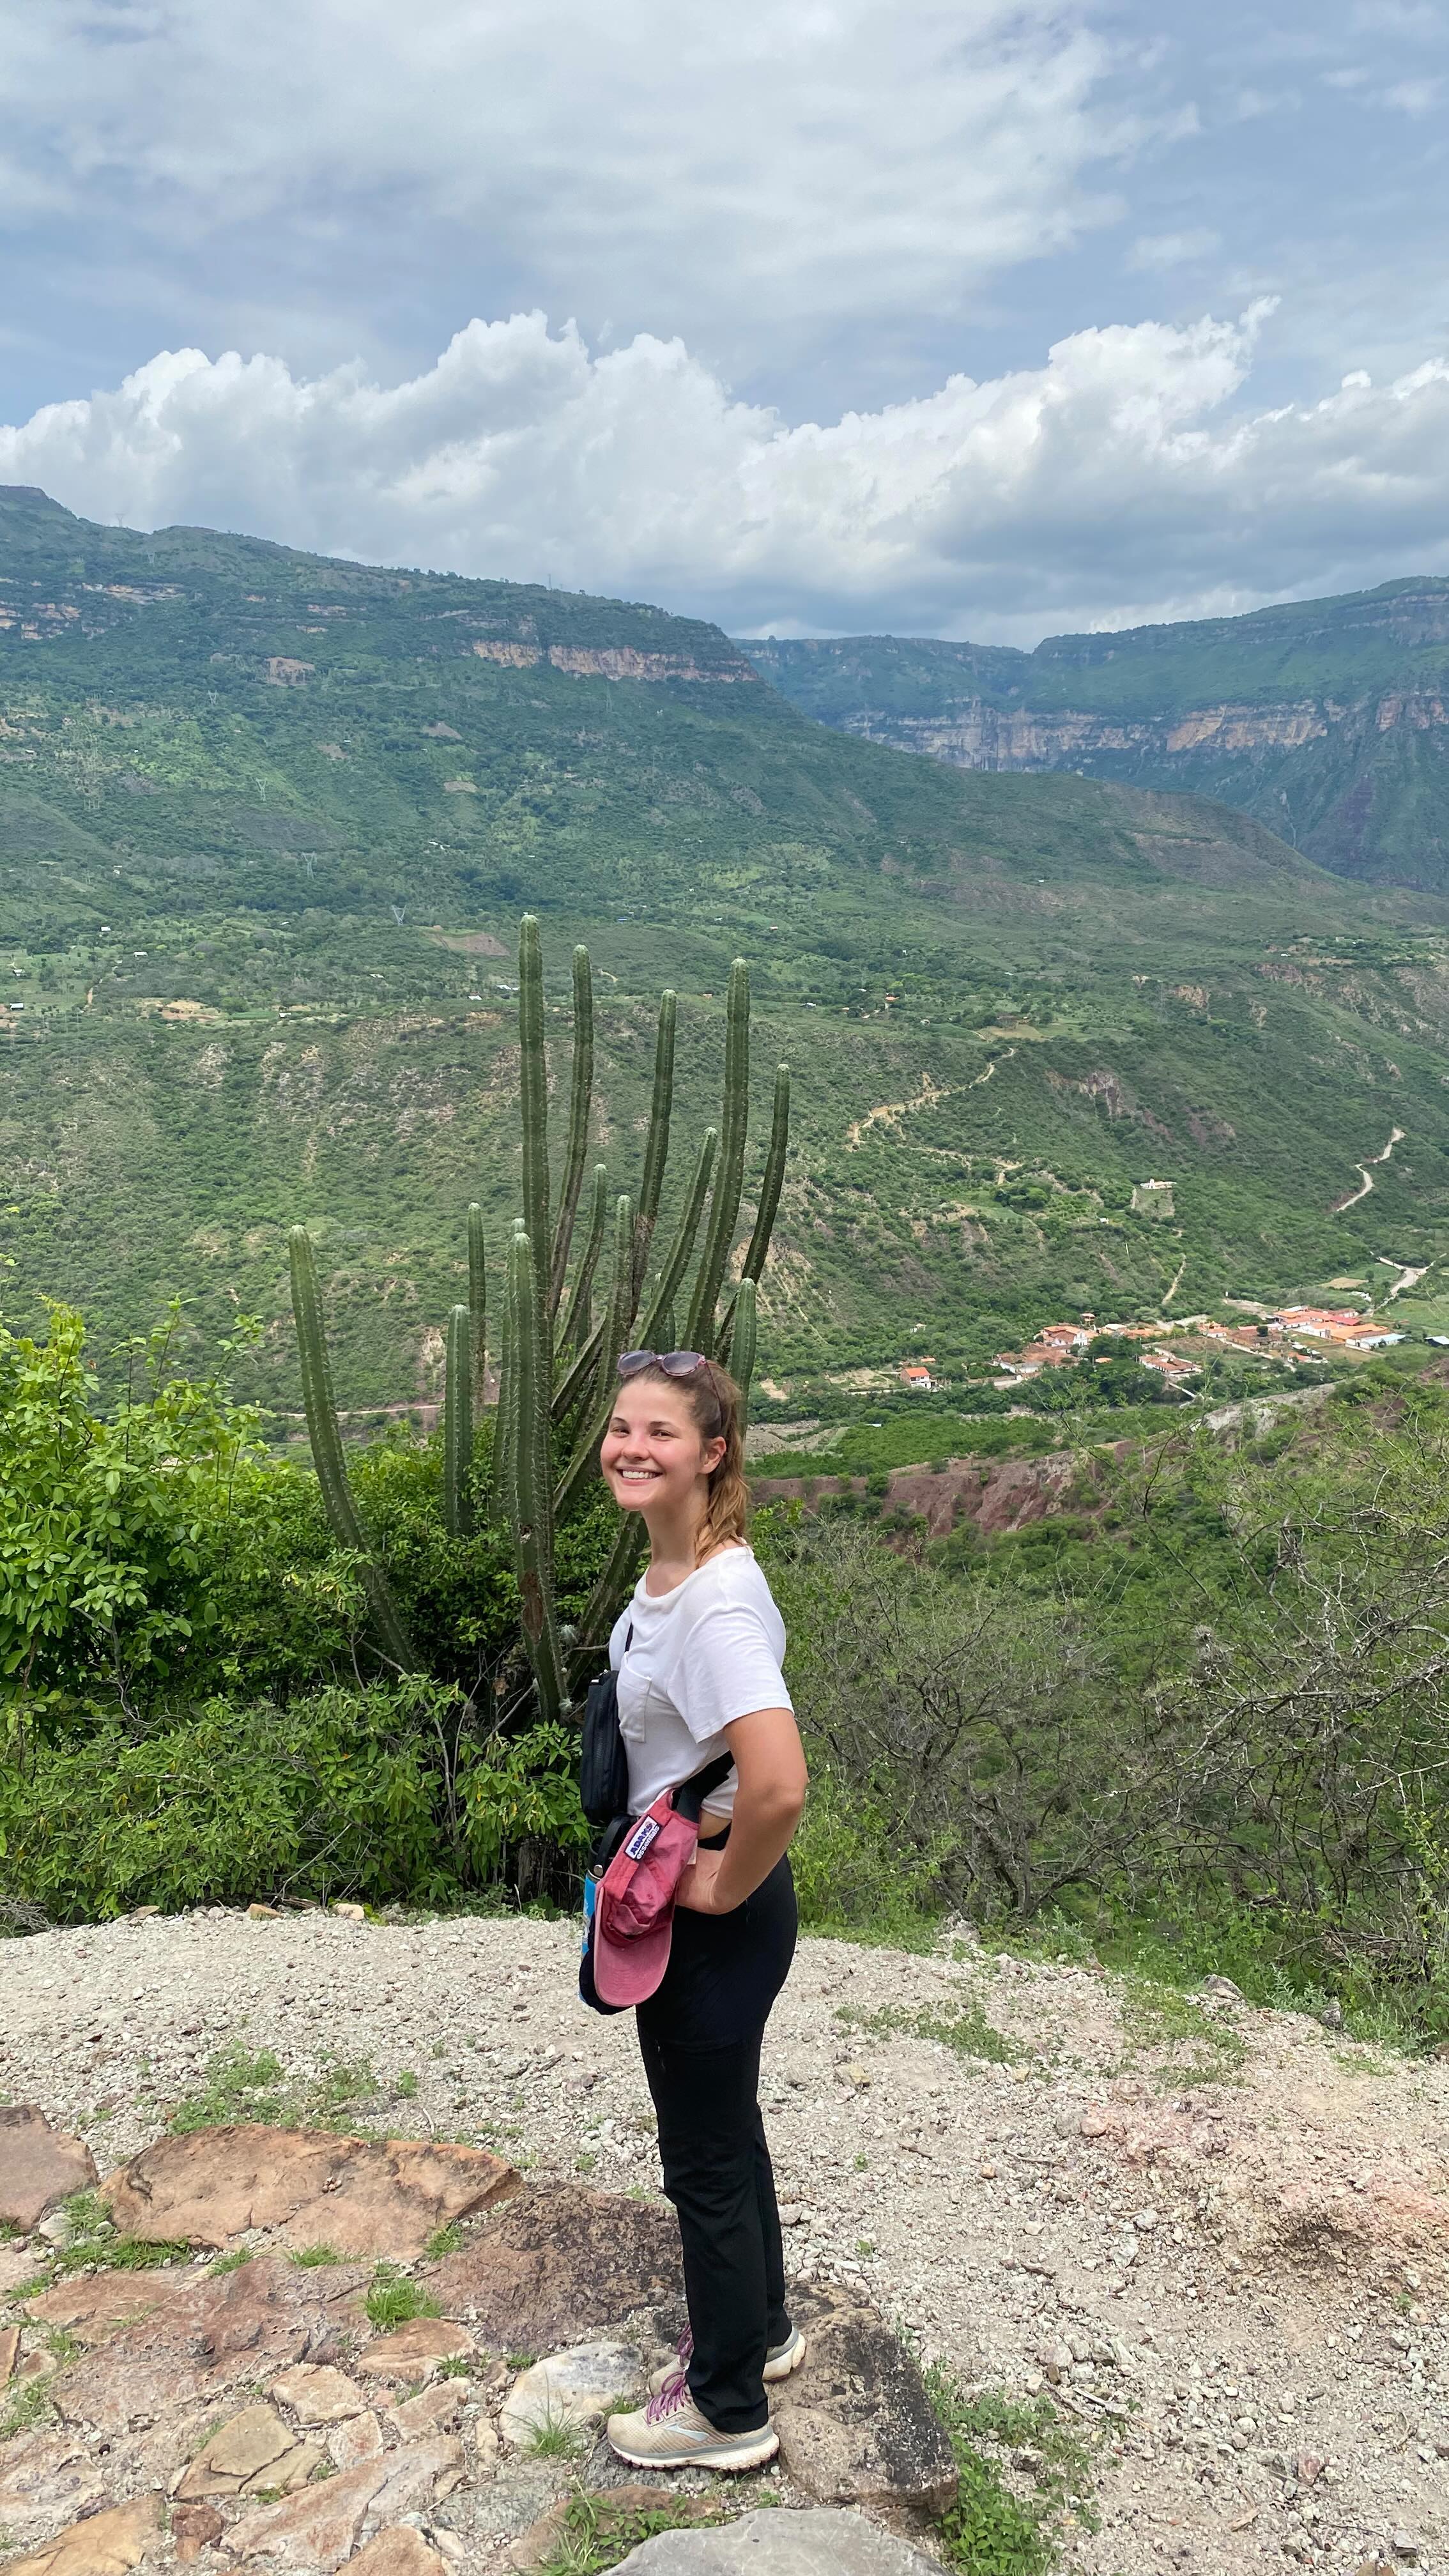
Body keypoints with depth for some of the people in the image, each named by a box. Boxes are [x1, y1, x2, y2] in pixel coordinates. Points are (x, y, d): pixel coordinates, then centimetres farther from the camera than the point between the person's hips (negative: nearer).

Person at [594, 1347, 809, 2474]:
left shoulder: (716, 1602, -30)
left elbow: (780, 1789, -41)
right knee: (724, 2129, 26)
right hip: (679, 1894, 9)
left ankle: (729, 2411, 35)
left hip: (716, 1917, -9)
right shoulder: (667, 1569, 0)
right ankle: (760, 2328, 50)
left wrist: (724, 1888, -23)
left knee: (705, 2158, 12)